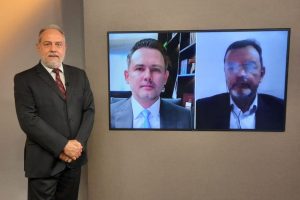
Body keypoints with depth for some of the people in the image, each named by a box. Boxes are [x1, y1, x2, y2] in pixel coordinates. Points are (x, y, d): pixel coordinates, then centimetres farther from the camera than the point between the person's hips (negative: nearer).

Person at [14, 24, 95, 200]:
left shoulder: (79, 75, 7)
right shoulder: (24, 79, -5)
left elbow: (89, 110, 2)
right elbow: (28, 119, -14)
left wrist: (78, 143, -10)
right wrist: (63, 146, -17)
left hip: (74, 156, 4)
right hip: (43, 161, -3)